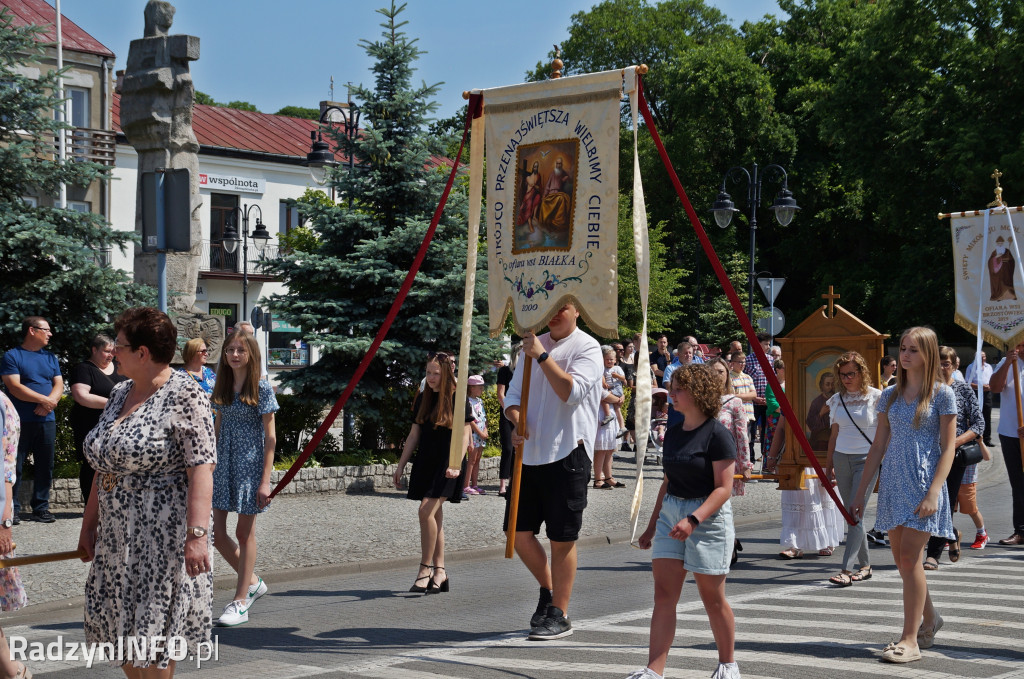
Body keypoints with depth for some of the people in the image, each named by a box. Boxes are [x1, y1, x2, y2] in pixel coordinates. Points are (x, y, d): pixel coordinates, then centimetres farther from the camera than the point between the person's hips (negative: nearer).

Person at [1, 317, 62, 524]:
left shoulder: (50, 358, 16)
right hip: (20, 421, -5)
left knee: (45, 467, 5)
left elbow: (59, 385, 10)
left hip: (46, 421, 5)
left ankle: (41, 508, 11)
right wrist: (43, 399, -14)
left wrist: (50, 402, -11)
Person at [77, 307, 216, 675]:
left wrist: (197, 534, -26)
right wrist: (90, 523, 18)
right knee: (120, 633, 11)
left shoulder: (185, 395, -12)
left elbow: (201, 468, -19)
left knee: (151, 640, -2)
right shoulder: (120, 393, 12)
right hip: (117, 535, 8)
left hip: (164, 536, -8)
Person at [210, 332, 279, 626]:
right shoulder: (221, 387, 9)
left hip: (250, 464, -5)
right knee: (215, 530, 1)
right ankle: (252, 581, 23)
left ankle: (240, 602, 10)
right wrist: (209, 467, 11)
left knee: (244, 532, 2)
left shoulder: (262, 388, -6)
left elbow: (270, 437, -7)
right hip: (222, 464, 5)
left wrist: (265, 480, -12)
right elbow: (217, 430, 15)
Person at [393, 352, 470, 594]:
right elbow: (414, 434, 17)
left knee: (427, 510, -19)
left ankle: (425, 569, -11)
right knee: (435, 515, 7)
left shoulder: (457, 399, -6)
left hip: (447, 464, -6)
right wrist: (401, 465, 15)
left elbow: (464, 435, -9)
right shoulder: (422, 398, 12)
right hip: (426, 462, 6)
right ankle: (439, 572, 12)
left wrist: (456, 464, -21)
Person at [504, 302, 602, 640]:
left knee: (562, 538, -1)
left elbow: (572, 392, -18)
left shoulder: (587, 348, -4)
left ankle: (559, 615, 9)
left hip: (567, 453, -6)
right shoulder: (534, 344, 15)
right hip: (531, 452, 6)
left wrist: (542, 356, -20)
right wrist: (517, 420, -7)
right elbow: (514, 393, 14)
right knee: (519, 531, 6)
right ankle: (547, 591, 29)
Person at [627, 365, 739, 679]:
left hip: (708, 516, -7)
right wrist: (652, 524, 19)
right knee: (663, 595, -1)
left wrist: (693, 520, -27)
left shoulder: (717, 435, -12)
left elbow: (724, 488, -16)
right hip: (671, 512, 7)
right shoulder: (673, 433, 10)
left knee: (712, 597, 5)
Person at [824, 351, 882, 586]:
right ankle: (864, 565, 19)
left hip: (867, 460, -5)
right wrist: (828, 466, 15)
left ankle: (847, 570, -16)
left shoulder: (876, 398, -4)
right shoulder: (837, 399, 10)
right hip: (841, 459, 5)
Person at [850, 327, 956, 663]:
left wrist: (934, 492, -17)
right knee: (903, 560, 10)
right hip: (892, 482, 6)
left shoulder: (942, 394, -3)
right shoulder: (890, 396, 11)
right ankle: (929, 618, 33)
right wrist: (860, 492, 12)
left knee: (909, 558, -11)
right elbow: (878, 446, 14)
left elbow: (947, 448, -7)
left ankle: (910, 640, -7)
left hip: (923, 484, -5)